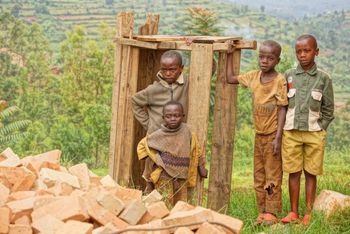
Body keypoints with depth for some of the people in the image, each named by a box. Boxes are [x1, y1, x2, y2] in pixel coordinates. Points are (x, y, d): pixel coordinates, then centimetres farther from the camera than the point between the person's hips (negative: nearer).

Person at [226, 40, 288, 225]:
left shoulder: (279, 81, -12)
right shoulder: (253, 76, 3)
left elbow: (282, 109, -13)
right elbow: (230, 78, 15)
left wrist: (278, 137, -17)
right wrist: (230, 54, 11)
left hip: (272, 134, -6)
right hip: (258, 133, 6)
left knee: (272, 175, 0)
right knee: (258, 175, 10)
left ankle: (271, 212, 6)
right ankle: (262, 211, 17)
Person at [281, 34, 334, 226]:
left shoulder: (323, 78, -1)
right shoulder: (289, 76, 3)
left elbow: (328, 109, 4)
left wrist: (319, 129, -3)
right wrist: (283, 128, 1)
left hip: (314, 133, -1)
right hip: (291, 132, 1)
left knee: (311, 173, 5)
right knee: (293, 172, 6)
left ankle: (308, 214, 12)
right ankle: (293, 212, 14)